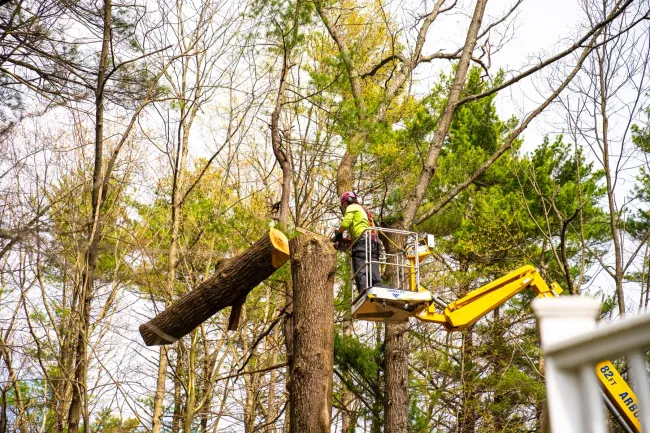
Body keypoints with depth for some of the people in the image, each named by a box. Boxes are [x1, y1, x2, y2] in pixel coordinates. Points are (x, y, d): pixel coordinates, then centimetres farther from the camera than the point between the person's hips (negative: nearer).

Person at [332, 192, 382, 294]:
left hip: (362, 240, -8)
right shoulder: (364, 210, 37)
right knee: (374, 275, 0)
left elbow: (346, 223, -4)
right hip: (374, 241, 8)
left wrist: (338, 234, 13)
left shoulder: (352, 207, 12)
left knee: (361, 272, -17)